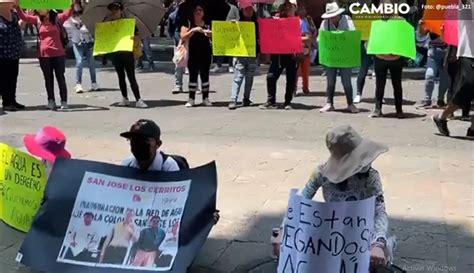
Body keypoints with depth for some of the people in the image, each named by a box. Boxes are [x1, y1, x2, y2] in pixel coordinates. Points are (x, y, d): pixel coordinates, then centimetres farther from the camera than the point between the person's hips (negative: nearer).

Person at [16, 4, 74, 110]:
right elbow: (23, 16, 4)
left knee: (60, 78, 3)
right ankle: (51, 101, 19)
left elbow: (68, 13, -14)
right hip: (44, 55, 3)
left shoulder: (57, 18, -1)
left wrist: (73, 5, -32)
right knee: (48, 79, 10)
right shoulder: (37, 19, 7)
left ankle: (64, 101, 8)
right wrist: (17, 6, -11)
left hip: (58, 54, -3)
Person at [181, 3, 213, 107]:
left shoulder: (207, 24, 11)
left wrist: (210, 34, -6)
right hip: (193, 54, -2)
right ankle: (191, 99, 3)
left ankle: (205, 98, 13)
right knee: (193, 76, -1)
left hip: (206, 53, 3)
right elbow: (183, 37, -8)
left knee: (205, 76, 6)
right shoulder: (188, 23, 3)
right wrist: (193, 30, -19)